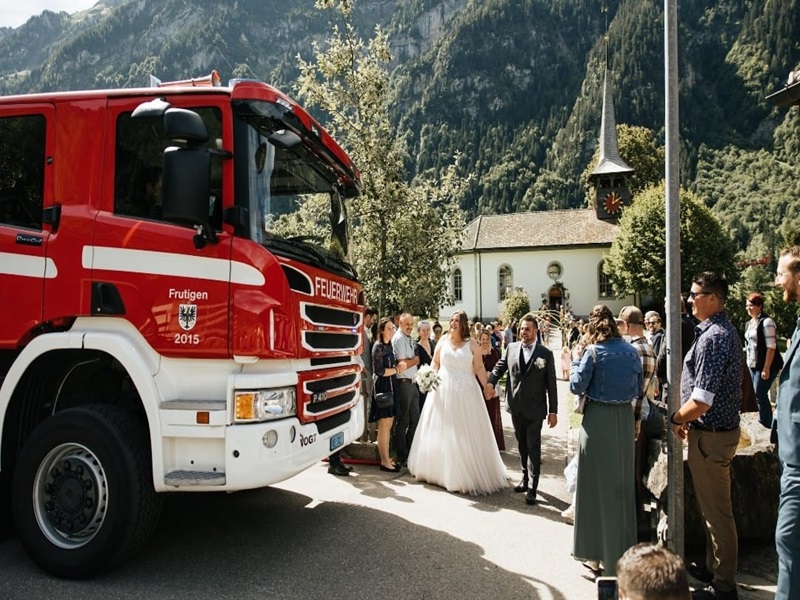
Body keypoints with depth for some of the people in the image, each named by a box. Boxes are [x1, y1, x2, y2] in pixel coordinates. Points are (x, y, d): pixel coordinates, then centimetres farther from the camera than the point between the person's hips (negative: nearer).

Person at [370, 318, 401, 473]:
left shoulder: (390, 345, 12)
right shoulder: (378, 347, -12)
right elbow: (379, 371, -16)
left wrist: (398, 365, 5)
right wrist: (396, 369, -8)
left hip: (391, 386, 8)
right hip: (382, 387, -8)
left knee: (388, 426, 11)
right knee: (384, 426, -3)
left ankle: (386, 458, 19)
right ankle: (385, 461, 3)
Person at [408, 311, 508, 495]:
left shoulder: (471, 344, -2)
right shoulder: (443, 342, 5)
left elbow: (479, 368, -3)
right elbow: (435, 363, 12)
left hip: (465, 393, -2)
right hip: (443, 392, 2)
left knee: (466, 433, 2)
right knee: (441, 431, 10)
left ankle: (469, 473, 13)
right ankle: (440, 469, 25)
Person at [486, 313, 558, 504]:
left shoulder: (545, 353, -7)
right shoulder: (511, 348, 3)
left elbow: (551, 384, -6)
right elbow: (500, 366, 8)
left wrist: (553, 411, -8)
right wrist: (491, 382, -14)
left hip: (534, 408, -4)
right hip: (516, 407, 4)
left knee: (533, 447, 0)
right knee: (522, 445, 17)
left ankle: (532, 487, 7)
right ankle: (525, 478, 31)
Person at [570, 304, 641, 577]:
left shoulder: (594, 351, -11)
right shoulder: (631, 350, 3)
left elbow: (577, 386, -11)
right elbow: (638, 388, 10)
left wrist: (575, 360, 2)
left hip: (598, 419, -5)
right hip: (625, 419, 5)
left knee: (597, 483, 6)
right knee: (622, 484, 16)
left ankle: (597, 554, 15)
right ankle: (623, 551, 30)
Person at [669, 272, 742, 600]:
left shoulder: (712, 338, -24)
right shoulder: (724, 330, 9)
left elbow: (699, 403, -27)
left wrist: (676, 418, -9)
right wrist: (689, 420, 13)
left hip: (711, 436, -10)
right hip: (719, 428, 10)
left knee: (716, 511, 4)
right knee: (713, 507, 22)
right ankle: (714, 567, 38)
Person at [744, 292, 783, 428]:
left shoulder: (766, 322, -14)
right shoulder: (749, 323, 10)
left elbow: (771, 347, -17)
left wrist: (766, 368, -20)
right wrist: (749, 363, 15)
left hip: (765, 366, -8)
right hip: (754, 365, 8)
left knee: (760, 395, -6)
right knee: (759, 395, 12)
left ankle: (766, 424, 6)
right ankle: (763, 422, 21)